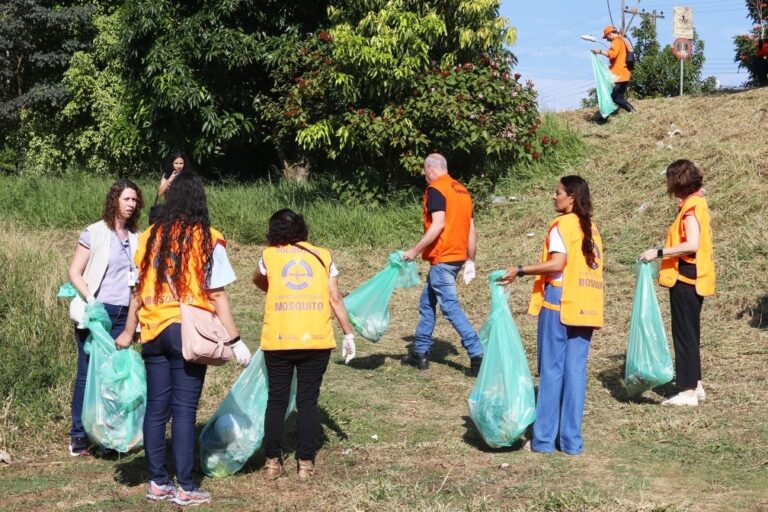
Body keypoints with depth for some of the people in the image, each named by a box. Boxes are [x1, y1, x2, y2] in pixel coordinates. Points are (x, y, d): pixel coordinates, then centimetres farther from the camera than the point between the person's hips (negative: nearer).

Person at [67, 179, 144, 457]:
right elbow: (75, 272, -3)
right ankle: (78, 435, 7)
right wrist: (91, 300, -18)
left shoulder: (135, 239, 11)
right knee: (88, 373, -1)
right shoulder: (94, 233, -2)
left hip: (124, 316, 4)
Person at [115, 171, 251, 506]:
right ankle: (185, 488, 4)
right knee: (184, 410, 0)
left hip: (154, 333, 4)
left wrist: (128, 331, 21)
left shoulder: (149, 238, 6)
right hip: (189, 333, -4)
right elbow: (217, 295, -9)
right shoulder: (207, 240, -6)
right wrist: (235, 340, -5)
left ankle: (157, 482, 16)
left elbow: (138, 290, 10)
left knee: (156, 407, 10)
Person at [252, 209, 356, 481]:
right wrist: (348, 333, 9)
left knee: (277, 400, 10)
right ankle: (306, 463, 9)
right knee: (308, 401, 8)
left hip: (277, 341, -1)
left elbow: (257, 280, 27)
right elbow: (335, 299, 4)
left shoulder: (270, 255, 7)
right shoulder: (323, 256, 9)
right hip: (317, 341, 1)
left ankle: (272, 461, 12)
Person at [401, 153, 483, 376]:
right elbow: (471, 229, 14)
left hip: (442, 259, -9)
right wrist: (470, 260, 19)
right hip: (457, 257, 9)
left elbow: (438, 224, -22)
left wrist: (414, 250, -17)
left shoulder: (435, 189, -10)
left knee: (450, 307, -8)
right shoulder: (462, 190, 15)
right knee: (427, 303, 19)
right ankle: (420, 352, 25)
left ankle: (478, 356, -12)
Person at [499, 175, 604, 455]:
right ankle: (571, 441, 8)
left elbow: (557, 263, -19)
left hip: (559, 305, -6)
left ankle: (544, 439, 2)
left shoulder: (561, 224, -8)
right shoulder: (591, 228, 15)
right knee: (576, 372, 6)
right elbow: (591, 267, 15)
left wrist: (521, 270, -12)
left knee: (551, 371, -1)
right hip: (585, 308, 6)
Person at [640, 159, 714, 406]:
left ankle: (688, 392, -3)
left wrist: (659, 253, -22)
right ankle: (695, 385, 24)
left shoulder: (691, 206, -15)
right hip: (695, 279, 10)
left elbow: (692, 245, -24)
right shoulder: (698, 203, 13)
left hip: (686, 277, -10)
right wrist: (665, 252, 16)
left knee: (685, 334, -5)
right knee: (690, 333, 16)